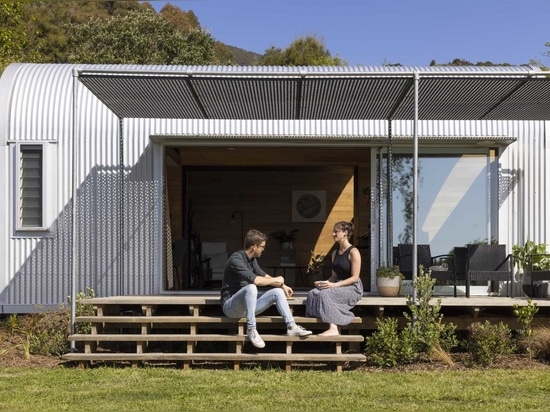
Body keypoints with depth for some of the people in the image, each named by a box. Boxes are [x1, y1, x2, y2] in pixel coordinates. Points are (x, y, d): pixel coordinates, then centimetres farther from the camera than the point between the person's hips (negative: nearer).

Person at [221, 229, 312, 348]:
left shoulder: (252, 260, 8)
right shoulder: (236, 259, -20)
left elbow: (264, 276, 21)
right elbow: (255, 280, -29)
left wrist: (283, 285, 8)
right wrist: (276, 280, -14)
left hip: (247, 305, 9)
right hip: (230, 306, -9)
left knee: (278, 292, -1)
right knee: (251, 287, -37)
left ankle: (291, 327, -7)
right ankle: (251, 329, -31)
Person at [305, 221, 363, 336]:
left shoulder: (353, 252, -8)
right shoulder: (335, 253, 17)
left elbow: (355, 278, -14)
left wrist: (335, 285, -22)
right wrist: (324, 283, -3)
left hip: (353, 288, -7)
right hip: (338, 286, 7)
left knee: (325, 294, -32)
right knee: (313, 293, -18)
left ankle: (333, 329, -33)